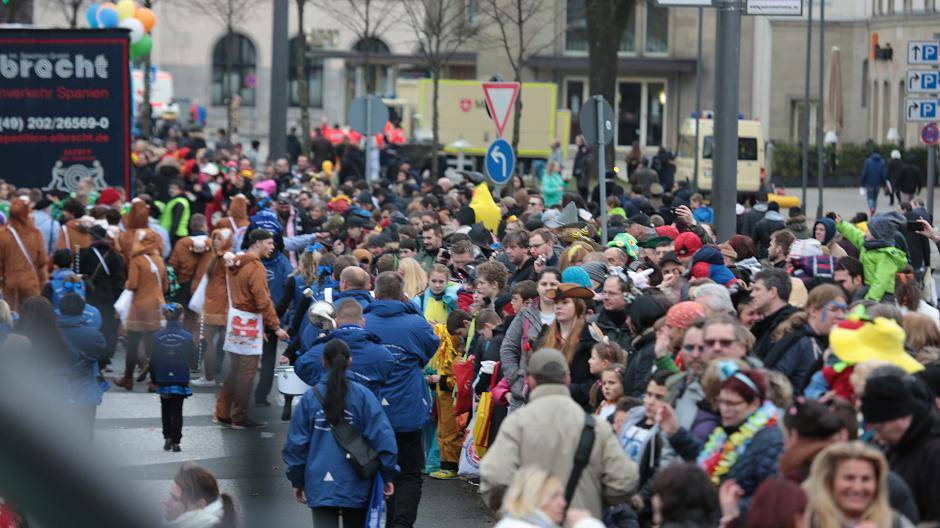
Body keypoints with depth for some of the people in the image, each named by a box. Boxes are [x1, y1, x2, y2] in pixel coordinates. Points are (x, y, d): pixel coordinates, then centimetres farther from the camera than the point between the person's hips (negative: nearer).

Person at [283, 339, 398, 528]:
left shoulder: (310, 398, -1)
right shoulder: (362, 395, -5)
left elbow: (296, 442, 3)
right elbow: (381, 435, -9)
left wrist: (297, 481, 13)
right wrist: (388, 475, -1)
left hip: (320, 485, 0)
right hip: (355, 485, 0)